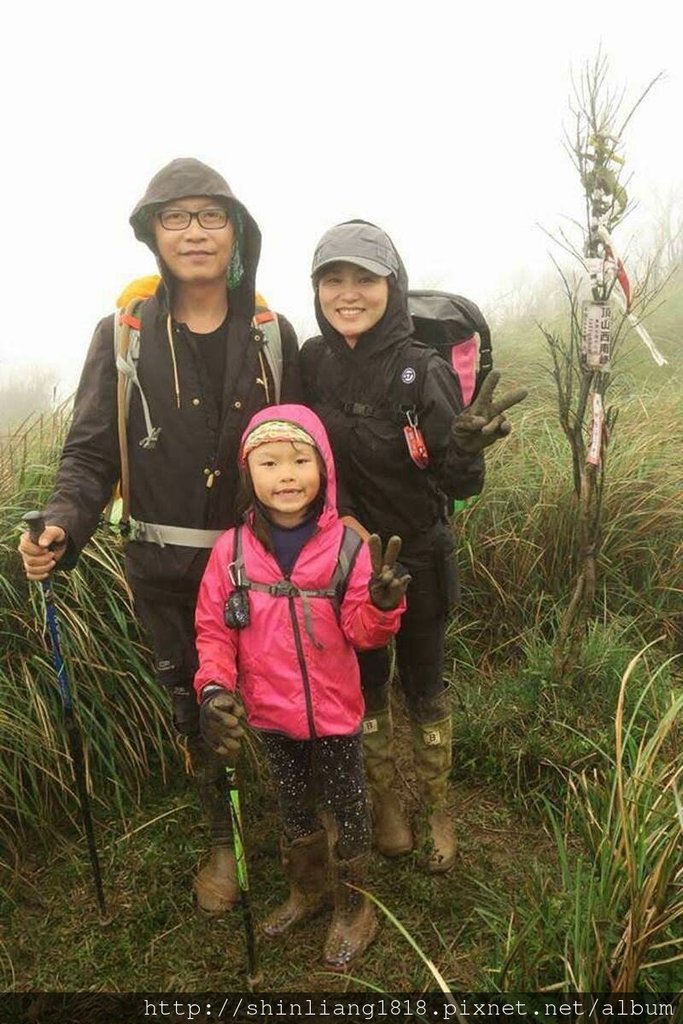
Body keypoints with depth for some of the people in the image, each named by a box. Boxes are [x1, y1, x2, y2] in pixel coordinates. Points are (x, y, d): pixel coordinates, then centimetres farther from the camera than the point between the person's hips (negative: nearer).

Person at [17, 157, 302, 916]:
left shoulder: (272, 333, 0)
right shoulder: (125, 333, -4)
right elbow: (90, 451, -4)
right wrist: (63, 526, -22)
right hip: (165, 569, 0)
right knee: (195, 708, 13)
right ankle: (223, 839, 38)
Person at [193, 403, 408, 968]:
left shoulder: (348, 545, -15)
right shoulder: (231, 551, -11)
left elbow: (361, 631, -14)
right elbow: (214, 629, -3)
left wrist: (381, 604, -35)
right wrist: (215, 687, -17)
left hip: (335, 713, -2)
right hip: (270, 714, 3)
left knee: (347, 807, 16)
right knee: (294, 805, 24)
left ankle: (353, 907, 41)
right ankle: (307, 889, 51)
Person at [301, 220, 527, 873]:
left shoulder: (425, 372, -17)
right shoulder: (310, 361, -9)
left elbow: (461, 487, -17)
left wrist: (465, 446, -38)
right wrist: (340, 517, -6)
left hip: (418, 557, -2)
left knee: (424, 685, 14)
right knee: (366, 682, 17)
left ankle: (437, 810, 35)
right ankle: (385, 800, 39)